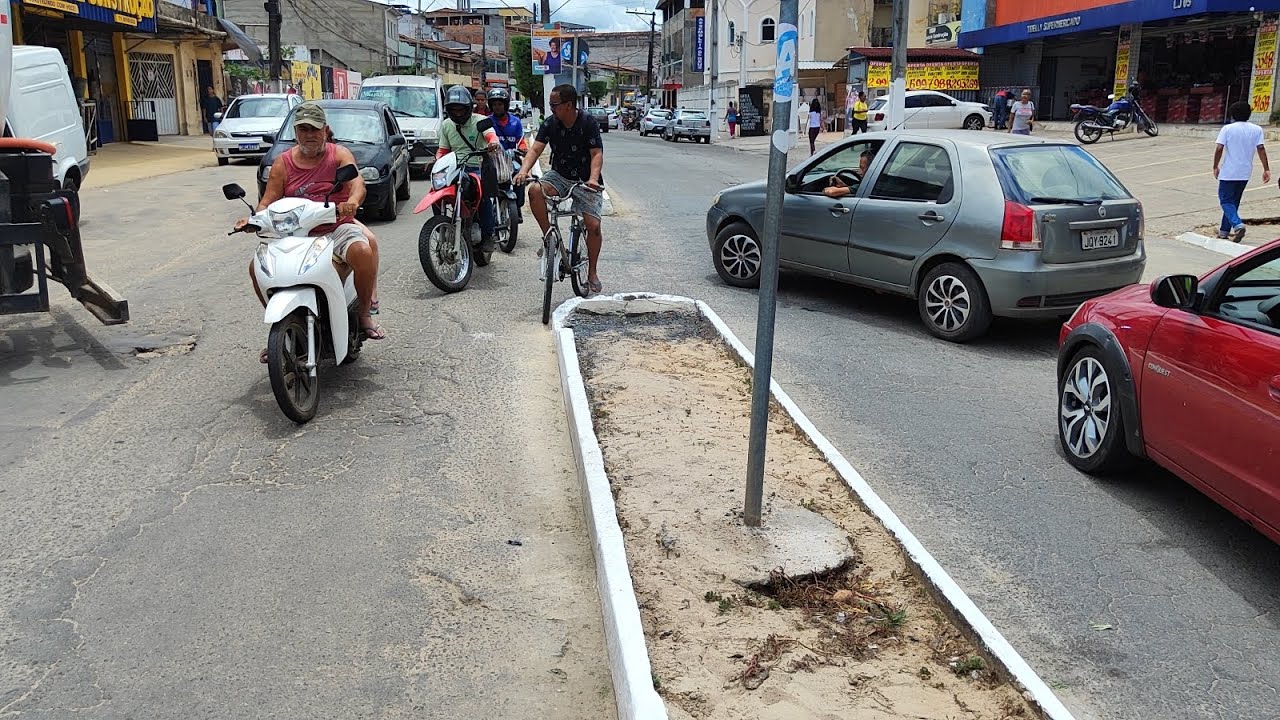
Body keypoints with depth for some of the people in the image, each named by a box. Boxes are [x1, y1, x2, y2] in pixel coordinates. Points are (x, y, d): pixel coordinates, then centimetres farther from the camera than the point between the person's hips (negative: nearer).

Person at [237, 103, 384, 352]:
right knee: (257, 267, -16)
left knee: (363, 251, -35)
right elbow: (268, 202, 5)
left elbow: (357, 183, -18)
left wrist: (352, 201, -42)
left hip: (337, 229, -3)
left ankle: (364, 314, -14)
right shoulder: (283, 164, 9)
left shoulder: (339, 154, 1)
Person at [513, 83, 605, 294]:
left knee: (593, 226, -13)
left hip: (584, 180, -3)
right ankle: (549, 237, -11)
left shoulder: (588, 123, -14)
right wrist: (524, 170, -31)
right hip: (559, 175, 3)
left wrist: (593, 178, -38)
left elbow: (597, 154, -20)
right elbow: (536, 149, -12)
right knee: (535, 191, -29)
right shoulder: (550, 123, -5)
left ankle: (592, 272, 9)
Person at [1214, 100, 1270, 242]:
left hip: (1228, 172, -4)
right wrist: (1266, 169, -3)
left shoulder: (1227, 128, -7)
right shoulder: (1256, 130, 2)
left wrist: (1215, 167, -1)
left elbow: (1219, 149, -13)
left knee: (1226, 201, 1)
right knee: (1234, 201, 17)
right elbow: (1261, 149, -5)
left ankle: (1238, 225, -23)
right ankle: (1224, 231, 20)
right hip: (1245, 173, 4)